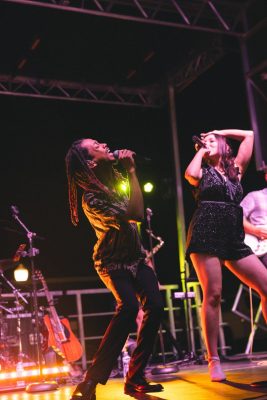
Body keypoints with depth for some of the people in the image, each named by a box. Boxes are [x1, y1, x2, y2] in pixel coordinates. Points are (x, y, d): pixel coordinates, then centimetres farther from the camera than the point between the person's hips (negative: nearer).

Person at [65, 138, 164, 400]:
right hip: (113, 263, -7)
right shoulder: (92, 199, -25)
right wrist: (132, 172, -29)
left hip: (135, 258, 7)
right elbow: (136, 214, -33)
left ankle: (134, 378, 0)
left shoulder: (115, 179, -2)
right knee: (129, 307, -29)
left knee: (155, 306, -10)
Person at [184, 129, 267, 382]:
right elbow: (190, 174, -13)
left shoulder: (235, 169, 21)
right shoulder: (203, 172, 12)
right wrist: (200, 151, 5)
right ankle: (213, 361, -7)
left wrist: (220, 132, 27)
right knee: (213, 295, -12)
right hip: (206, 236, -4)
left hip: (234, 239, 5)